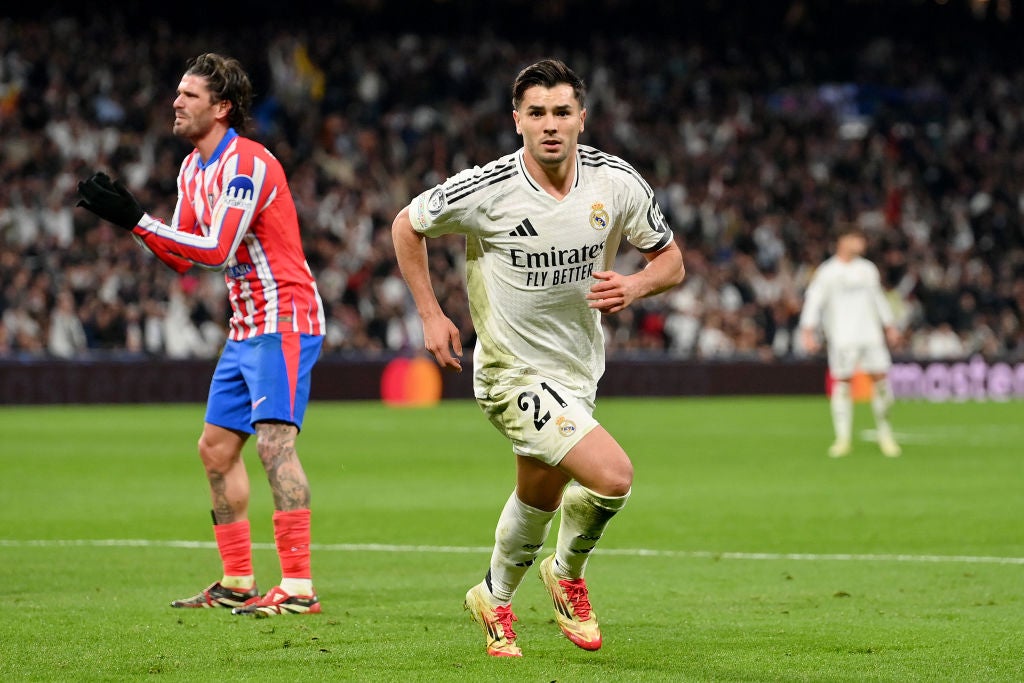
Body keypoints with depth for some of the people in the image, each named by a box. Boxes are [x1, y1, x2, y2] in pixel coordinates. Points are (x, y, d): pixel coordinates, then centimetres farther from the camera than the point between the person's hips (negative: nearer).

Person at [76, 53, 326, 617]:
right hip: (247, 329, 10)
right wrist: (130, 218, 0)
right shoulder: (193, 169, 12)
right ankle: (237, 583, 18)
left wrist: (136, 220, -24)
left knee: (274, 443, -18)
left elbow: (216, 251, -25)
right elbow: (182, 257, 15)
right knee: (216, 448, 11)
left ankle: (299, 588, -21)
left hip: (283, 322, -10)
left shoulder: (247, 164, -18)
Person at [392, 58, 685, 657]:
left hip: (579, 370, 6)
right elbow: (408, 225, -1)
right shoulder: (487, 189, -19)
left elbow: (671, 261, 3)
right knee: (613, 476, -21)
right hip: (513, 372, -6)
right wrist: (430, 314, -5)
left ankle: (496, 599, 46)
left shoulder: (617, 181, -8)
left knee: (539, 499, 20)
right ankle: (568, 574, 7)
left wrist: (634, 287, -19)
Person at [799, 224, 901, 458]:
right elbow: (813, 301, -4)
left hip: (871, 335, 4)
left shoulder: (867, 269, 14)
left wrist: (889, 327, 24)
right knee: (842, 382, -5)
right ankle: (843, 439, 1)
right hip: (842, 339, -4)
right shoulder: (827, 272, -2)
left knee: (880, 378, -4)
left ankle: (884, 434, 9)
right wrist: (808, 332, -13)